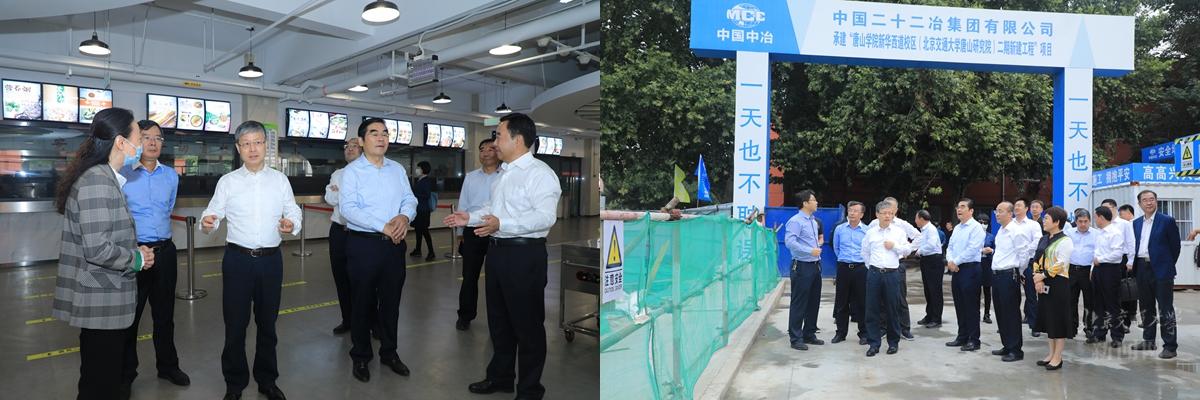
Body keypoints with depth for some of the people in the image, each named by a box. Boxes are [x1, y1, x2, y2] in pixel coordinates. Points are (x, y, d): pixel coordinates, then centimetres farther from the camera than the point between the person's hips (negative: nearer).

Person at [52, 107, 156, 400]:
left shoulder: (106, 177, 12)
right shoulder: (97, 180, -19)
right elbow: (97, 249, -26)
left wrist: (134, 251, 8)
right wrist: (137, 259, -11)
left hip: (106, 296, 10)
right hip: (101, 301, -10)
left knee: (106, 375, 21)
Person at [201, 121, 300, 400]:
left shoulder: (280, 180, 5)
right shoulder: (228, 181, 2)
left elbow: (294, 212, 4)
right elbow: (214, 215, -3)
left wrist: (291, 224, -17)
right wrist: (207, 223, -25)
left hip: (271, 259, 1)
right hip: (238, 259, -1)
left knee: (267, 322, 13)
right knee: (235, 324, 6)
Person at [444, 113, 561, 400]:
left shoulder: (539, 173, -16)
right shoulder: (504, 172, 14)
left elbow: (545, 216, -28)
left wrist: (502, 224, -33)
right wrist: (470, 218, 13)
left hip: (524, 254, -9)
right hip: (497, 250, 10)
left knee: (527, 323, 3)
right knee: (498, 319, 20)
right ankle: (500, 377, 38)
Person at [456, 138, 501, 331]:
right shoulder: (470, 177, 10)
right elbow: (462, 205, 12)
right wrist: (460, 232, 10)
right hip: (472, 231, 3)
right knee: (469, 276, 9)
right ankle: (465, 315, 22)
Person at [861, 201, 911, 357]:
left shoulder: (899, 232, 4)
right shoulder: (870, 233, 6)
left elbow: (907, 250, 6)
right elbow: (865, 252, 18)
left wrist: (895, 245, -8)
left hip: (892, 273, -1)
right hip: (874, 273, 1)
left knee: (893, 309, 5)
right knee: (872, 309, 0)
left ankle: (893, 342, 18)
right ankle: (873, 343, 7)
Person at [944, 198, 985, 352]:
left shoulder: (976, 227, -9)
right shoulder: (957, 228, 16)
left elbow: (972, 249, -18)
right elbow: (950, 247, 16)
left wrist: (956, 262, -14)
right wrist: (950, 261, -3)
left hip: (970, 269, -8)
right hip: (956, 269, 8)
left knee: (971, 306, -2)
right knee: (959, 304, 13)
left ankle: (973, 340, 5)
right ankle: (962, 336, 22)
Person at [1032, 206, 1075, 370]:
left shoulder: (1065, 241, -12)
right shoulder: (1043, 240, 12)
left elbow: (1060, 265, -18)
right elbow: (1037, 260, 10)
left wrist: (1042, 276, -13)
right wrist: (1037, 279, -4)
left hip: (1058, 284, -8)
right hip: (1043, 284, 8)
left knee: (1058, 319, 0)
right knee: (1047, 318, 13)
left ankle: (1057, 357, 8)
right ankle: (1051, 354, 24)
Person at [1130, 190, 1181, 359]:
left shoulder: (1167, 221, -5)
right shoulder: (1136, 223, 11)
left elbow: (1175, 246, -1)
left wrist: (1167, 265, 4)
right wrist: (1134, 265, 8)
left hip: (1161, 270, -6)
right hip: (1142, 269, 6)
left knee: (1165, 309, -4)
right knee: (1146, 307, 14)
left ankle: (1170, 346, 0)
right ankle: (1148, 340, 25)